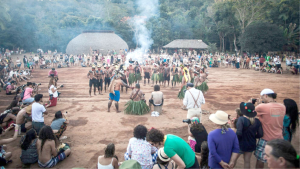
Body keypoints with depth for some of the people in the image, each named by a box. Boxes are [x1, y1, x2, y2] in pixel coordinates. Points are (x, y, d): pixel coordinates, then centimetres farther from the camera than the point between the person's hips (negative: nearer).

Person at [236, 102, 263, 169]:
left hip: (241, 144, -4)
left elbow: (238, 133, -28)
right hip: (251, 144, 4)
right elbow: (260, 134, -1)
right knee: (247, 161, 17)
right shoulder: (257, 121, -7)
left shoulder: (241, 119, -22)